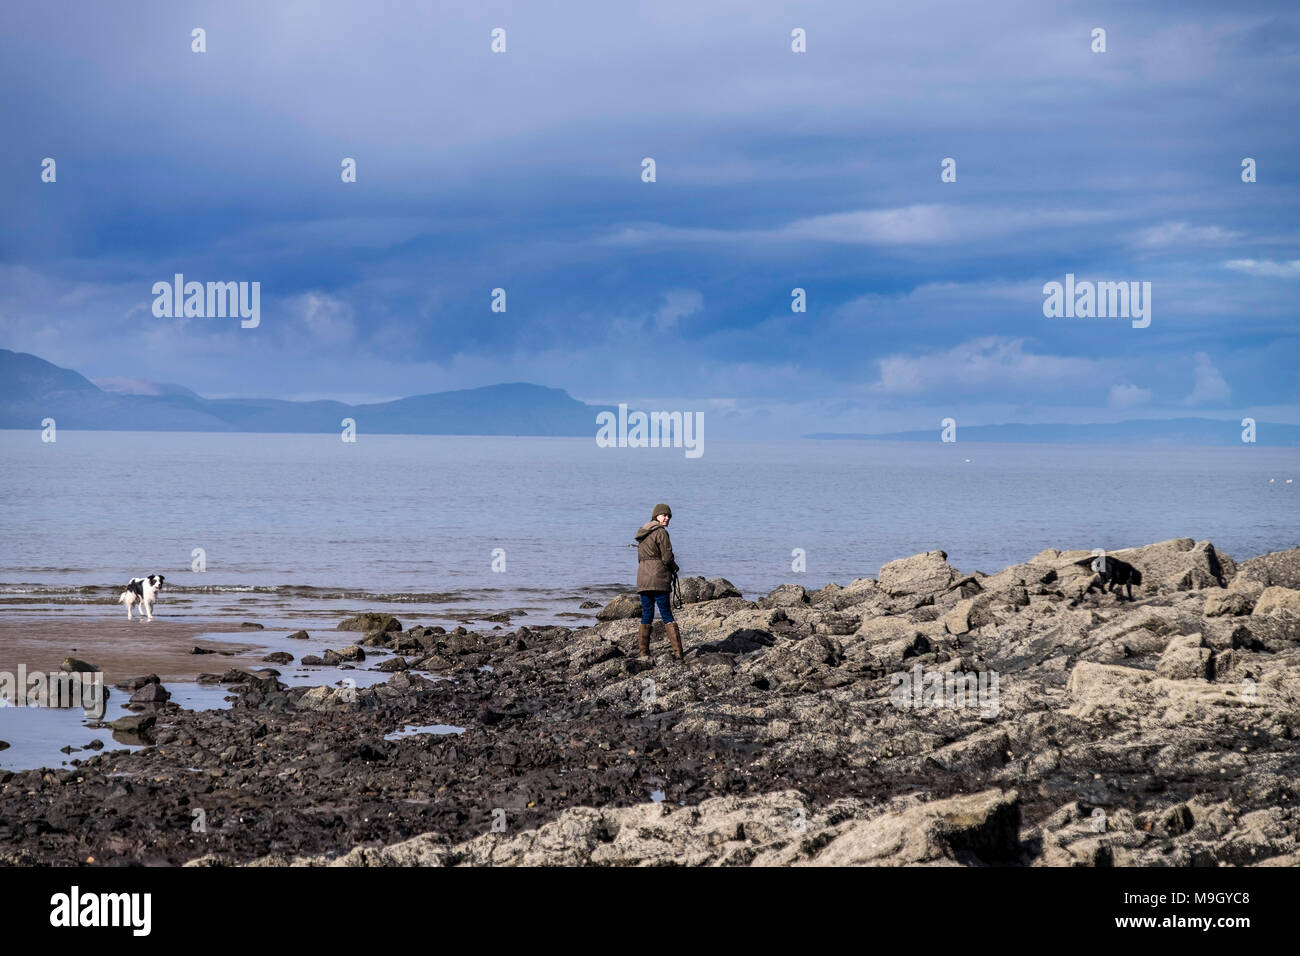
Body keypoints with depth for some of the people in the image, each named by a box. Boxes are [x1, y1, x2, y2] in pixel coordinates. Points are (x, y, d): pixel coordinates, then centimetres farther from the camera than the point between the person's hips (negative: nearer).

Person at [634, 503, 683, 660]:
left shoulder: (642, 533, 17)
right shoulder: (661, 532, -7)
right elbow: (667, 557, -12)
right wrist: (674, 568, 10)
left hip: (642, 576, 6)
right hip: (658, 578, -6)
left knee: (646, 614, 10)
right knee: (666, 614, -6)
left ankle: (643, 651, 7)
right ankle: (677, 651, -8)